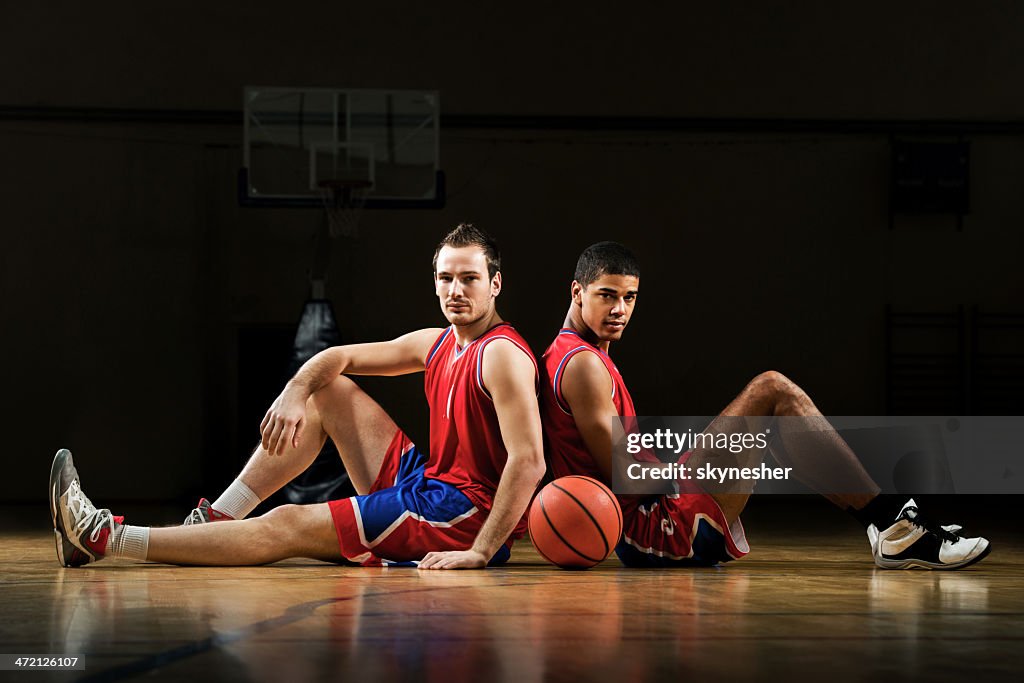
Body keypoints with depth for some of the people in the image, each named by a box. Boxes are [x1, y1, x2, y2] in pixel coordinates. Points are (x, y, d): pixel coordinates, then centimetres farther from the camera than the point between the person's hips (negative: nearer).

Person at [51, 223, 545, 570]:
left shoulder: (503, 355, -15)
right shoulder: (436, 344, 12)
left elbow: (529, 462, -25)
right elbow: (336, 358, 19)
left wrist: (480, 552, -30)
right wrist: (294, 393, -3)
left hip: (465, 513, -9)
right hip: (424, 481, 9)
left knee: (287, 527, -16)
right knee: (328, 392, 13)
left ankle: (105, 540, -16)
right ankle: (216, 520, 9)